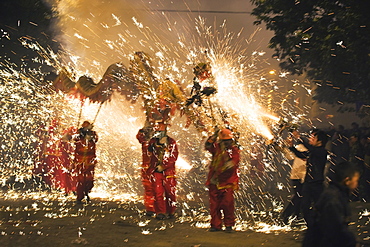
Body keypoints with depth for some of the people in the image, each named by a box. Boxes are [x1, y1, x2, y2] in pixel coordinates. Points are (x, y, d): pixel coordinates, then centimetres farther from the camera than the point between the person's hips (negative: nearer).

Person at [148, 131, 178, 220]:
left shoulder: (172, 143, -5)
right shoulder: (153, 142, 1)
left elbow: (173, 157, -8)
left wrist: (163, 166, -10)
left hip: (168, 171, -1)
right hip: (156, 171, 1)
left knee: (170, 192, 2)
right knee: (158, 192, 0)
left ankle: (171, 212, 17)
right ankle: (160, 212, 7)